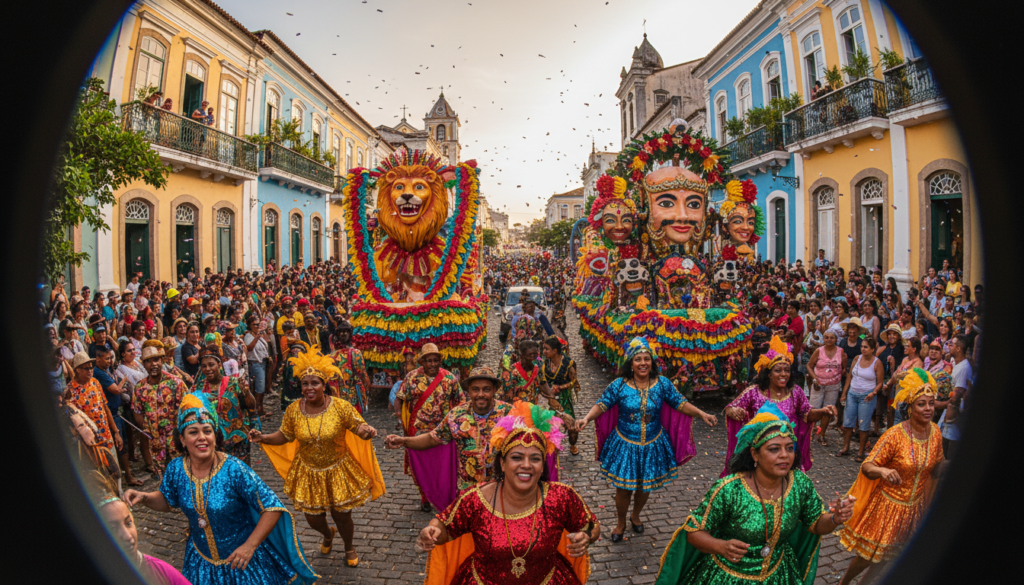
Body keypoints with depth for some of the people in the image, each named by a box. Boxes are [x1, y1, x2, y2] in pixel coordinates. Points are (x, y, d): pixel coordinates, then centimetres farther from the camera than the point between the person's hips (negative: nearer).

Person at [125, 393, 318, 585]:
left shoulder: (234, 470, -24)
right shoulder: (175, 469, -10)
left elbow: (272, 508, -21)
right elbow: (166, 501, 11)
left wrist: (250, 546, -25)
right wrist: (144, 497, -8)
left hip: (241, 558, -4)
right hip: (200, 560, 4)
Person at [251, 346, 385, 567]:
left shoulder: (341, 406, -17)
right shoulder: (293, 410, -9)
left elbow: (358, 427, -12)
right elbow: (284, 436, 3)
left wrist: (366, 431, -35)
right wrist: (263, 438, -13)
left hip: (338, 472, -2)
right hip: (308, 474, 2)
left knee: (342, 516, 9)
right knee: (313, 518, 12)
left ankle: (349, 548, 44)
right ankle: (328, 535, 52)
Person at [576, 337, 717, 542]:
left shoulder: (662, 384, -8)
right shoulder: (619, 385, -12)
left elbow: (680, 403, -3)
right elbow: (601, 405, -10)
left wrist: (701, 414, -16)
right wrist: (587, 418, -28)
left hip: (653, 446, 2)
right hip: (625, 445, -2)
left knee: (645, 486, 18)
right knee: (623, 488, 7)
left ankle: (635, 516, 48)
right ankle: (621, 523, 35)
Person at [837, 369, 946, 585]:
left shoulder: (935, 432, -6)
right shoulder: (895, 435, -23)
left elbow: (934, 470, 7)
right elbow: (866, 467, -22)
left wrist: (945, 468, -14)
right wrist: (882, 471, -43)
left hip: (914, 507, 5)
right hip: (887, 505, -5)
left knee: (887, 555, 19)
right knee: (868, 555, 9)